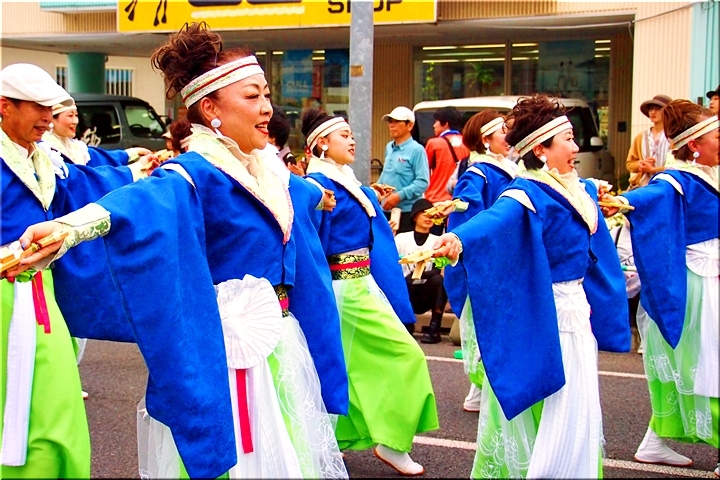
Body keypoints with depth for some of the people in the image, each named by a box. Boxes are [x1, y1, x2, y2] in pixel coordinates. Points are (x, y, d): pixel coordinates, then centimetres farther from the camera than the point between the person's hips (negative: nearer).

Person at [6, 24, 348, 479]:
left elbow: (303, 193, 34)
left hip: (281, 344, 8)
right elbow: (146, 203, -41)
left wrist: (315, 191, 56)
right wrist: (71, 226, -61)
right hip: (228, 353, -8)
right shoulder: (198, 174, -18)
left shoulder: (266, 173, 8)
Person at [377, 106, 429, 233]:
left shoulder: (416, 149, -10)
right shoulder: (389, 147, 13)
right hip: (386, 210, 7)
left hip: (406, 212, -7)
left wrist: (399, 196, -22)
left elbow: (423, 182, -16)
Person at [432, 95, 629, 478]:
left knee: (575, 413, 17)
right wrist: (458, 238, -61)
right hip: (544, 315, -9)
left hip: (578, 308, 9)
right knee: (554, 416, -4)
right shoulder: (528, 196, -20)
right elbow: (494, 219, -41)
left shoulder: (580, 190, 7)